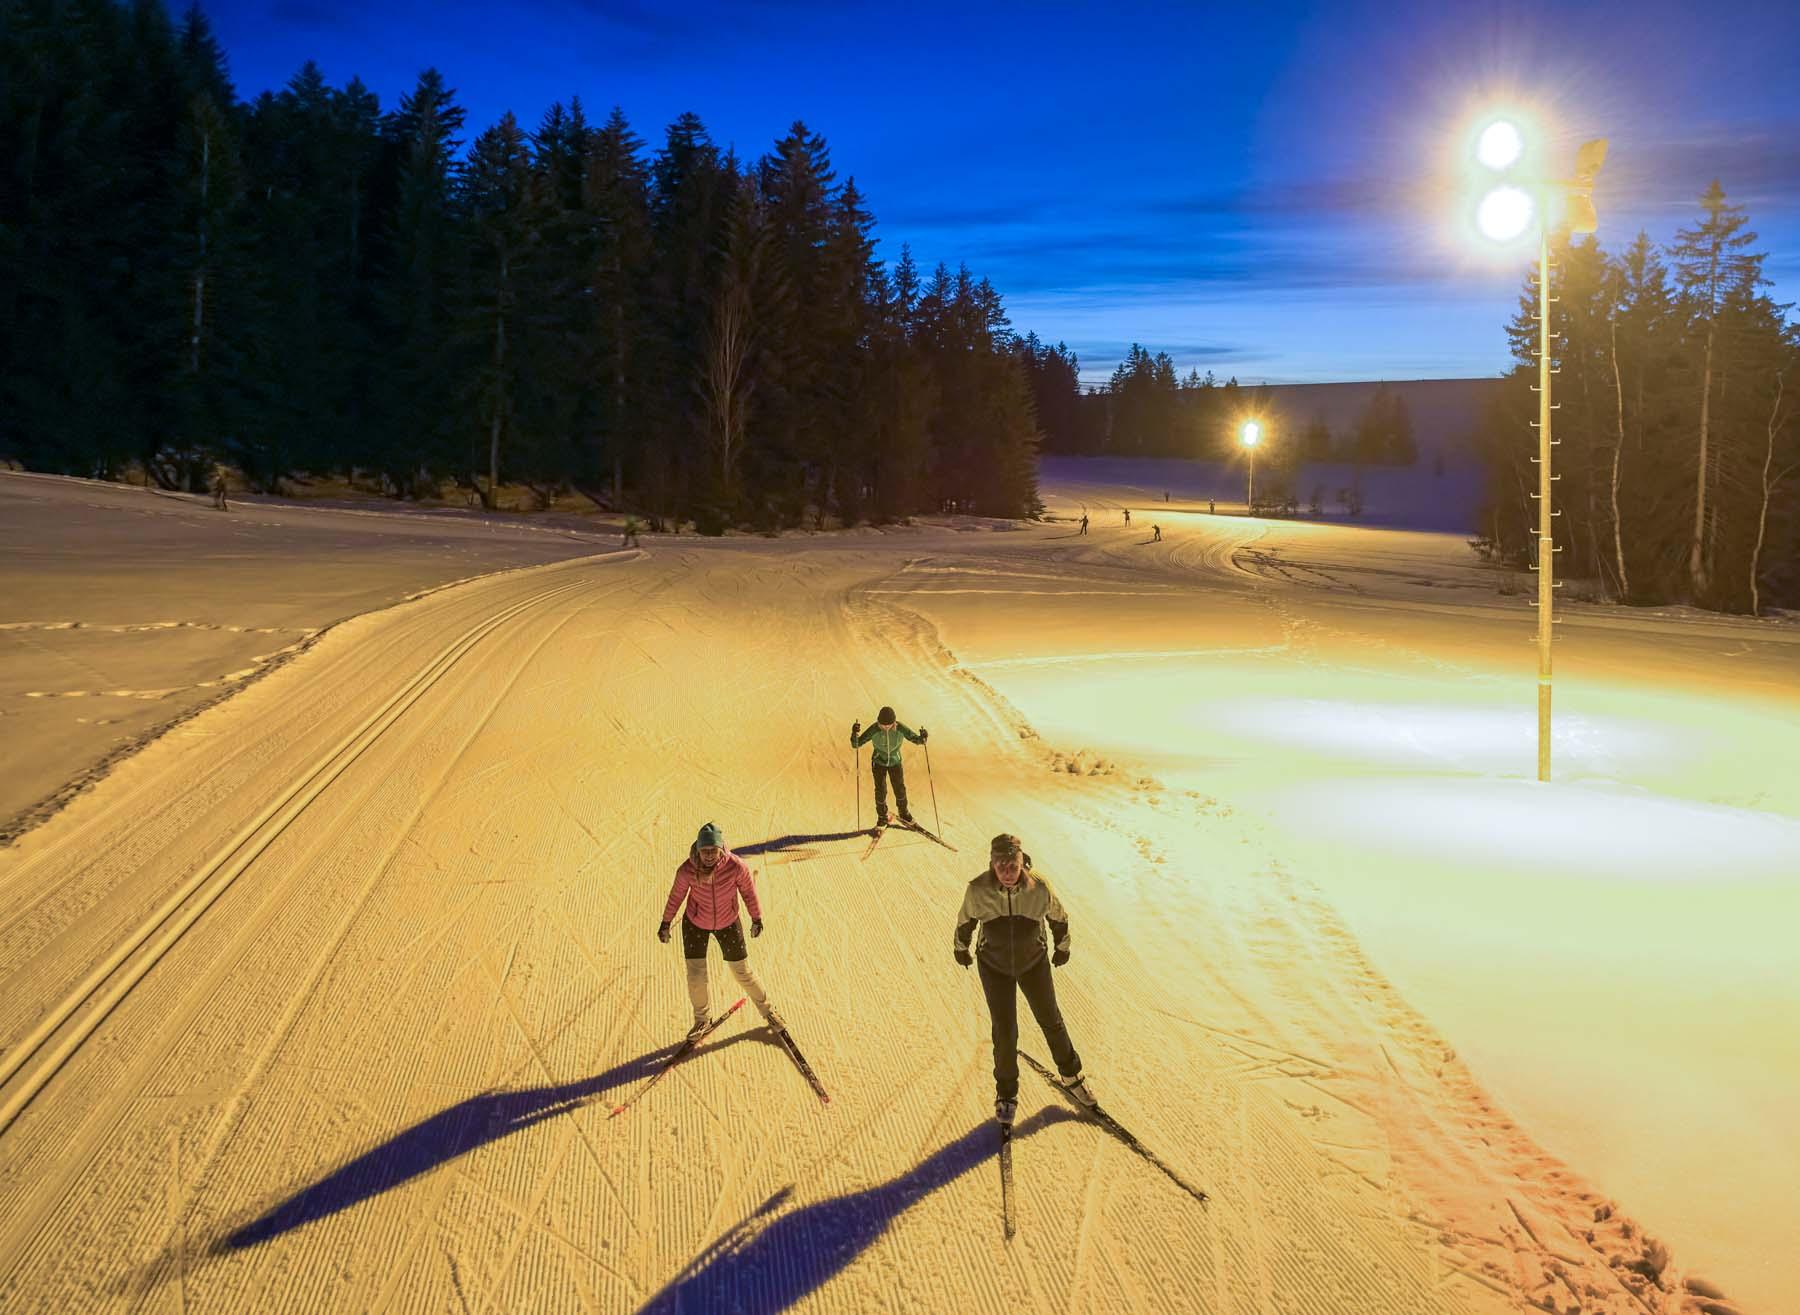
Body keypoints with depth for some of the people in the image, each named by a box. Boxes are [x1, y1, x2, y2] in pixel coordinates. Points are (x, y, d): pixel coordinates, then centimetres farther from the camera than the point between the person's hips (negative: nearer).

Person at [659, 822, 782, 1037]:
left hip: (728, 923, 0)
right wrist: (665, 923, 5)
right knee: (696, 977, 1)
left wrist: (756, 918, 3)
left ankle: (767, 1011, 36)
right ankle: (702, 1018, 31)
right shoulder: (686, 871, -27)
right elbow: (676, 896, -7)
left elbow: (748, 891, -10)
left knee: (742, 972, 11)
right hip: (695, 924, 0)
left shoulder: (737, 867, -29)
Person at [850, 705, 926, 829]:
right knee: (881, 790, -1)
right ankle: (882, 817, 22)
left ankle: (904, 814, 36)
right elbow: (856, 744, -29)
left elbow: (916, 739, -17)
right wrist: (855, 734, -50)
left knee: (900, 789, 9)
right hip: (878, 762, -1)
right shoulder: (874, 730, -31)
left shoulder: (901, 728, -28)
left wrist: (922, 737, -41)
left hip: (895, 762, 1)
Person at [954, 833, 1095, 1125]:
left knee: (1051, 1021, 16)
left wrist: (1063, 948, 10)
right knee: (1004, 1032, 2)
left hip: (1034, 963, 1)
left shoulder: (1039, 888, -26)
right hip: (994, 968, -1)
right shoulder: (978, 890, -26)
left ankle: (1071, 1076, 41)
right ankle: (1006, 1093, 26)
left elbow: (1058, 917, -4)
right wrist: (961, 948, 12)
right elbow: (965, 921, -4)